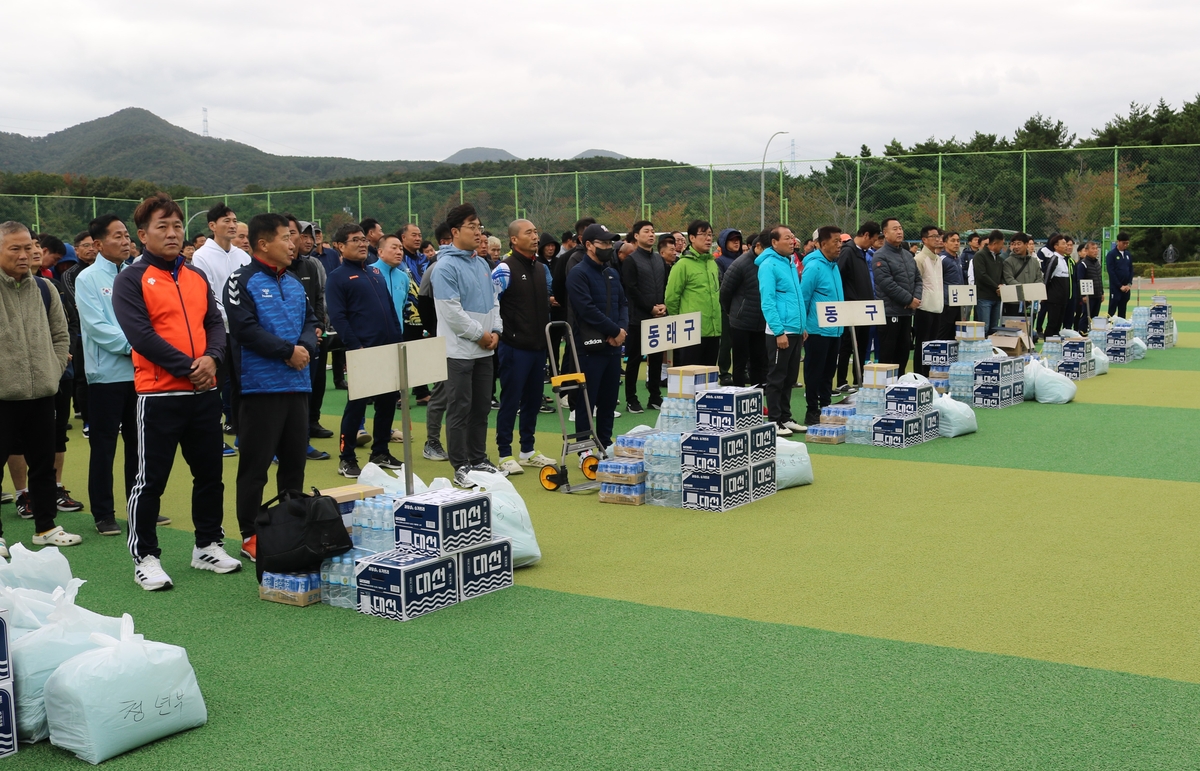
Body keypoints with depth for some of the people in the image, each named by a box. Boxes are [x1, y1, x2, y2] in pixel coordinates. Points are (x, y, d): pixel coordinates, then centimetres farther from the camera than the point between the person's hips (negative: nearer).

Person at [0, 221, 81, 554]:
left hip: (42, 393, 5)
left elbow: (61, 335, 17)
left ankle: (46, 526, 26)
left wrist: (54, 370, 6)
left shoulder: (44, 289, 9)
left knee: (44, 463, 13)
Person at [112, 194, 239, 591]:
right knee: (151, 480, 0)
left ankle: (208, 546, 26)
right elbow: (140, 334, -14)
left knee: (210, 473, 13)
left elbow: (215, 323, 10)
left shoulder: (197, 277, 14)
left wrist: (212, 358, -11)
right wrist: (187, 368, -16)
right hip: (159, 394, -6)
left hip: (205, 393, 6)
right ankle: (145, 557, 10)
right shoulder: (131, 280, -5)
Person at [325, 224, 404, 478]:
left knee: (387, 401, 11)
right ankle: (346, 458, 7)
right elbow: (338, 317, -12)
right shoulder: (337, 277, -5)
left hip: (389, 349, 7)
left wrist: (399, 338, 11)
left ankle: (380, 452, 23)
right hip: (362, 352, -7)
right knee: (357, 404, -3)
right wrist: (356, 347, -18)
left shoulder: (375, 272, 16)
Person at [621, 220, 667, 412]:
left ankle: (655, 396, 18)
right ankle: (631, 399, 5)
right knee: (634, 359, 0)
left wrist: (663, 305, -3)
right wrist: (651, 308, -13)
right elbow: (631, 289, -11)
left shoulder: (659, 259, 14)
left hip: (659, 317, 6)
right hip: (638, 317, -6)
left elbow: (666, 285, 14)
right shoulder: (631, 260, -5)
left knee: (656, 357, 9)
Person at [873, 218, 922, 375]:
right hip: (890, 312, -8)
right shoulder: (880, 256, -10)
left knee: (904, 351, 12)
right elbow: (887, 284, -18)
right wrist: (909, 300, -14)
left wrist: (916, 298, -3)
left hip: (907, 312, 8)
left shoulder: (908, 255, 16)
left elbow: (917, 279, 17)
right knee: (887, 353, -3)